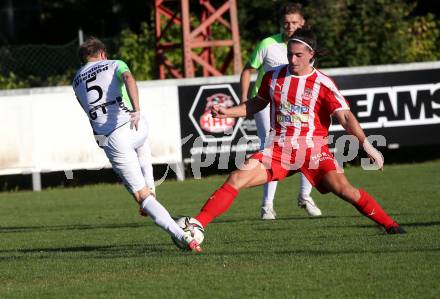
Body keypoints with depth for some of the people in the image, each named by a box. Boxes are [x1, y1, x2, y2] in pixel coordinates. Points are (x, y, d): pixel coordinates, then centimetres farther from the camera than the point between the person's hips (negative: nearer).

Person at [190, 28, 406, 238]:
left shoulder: (322, 84, -7)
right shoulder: (273, 77, 5)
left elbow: (345, 116, -12)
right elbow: (258, 103, 23)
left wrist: (366, 145, -22)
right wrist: (226, 112, 12)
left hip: (313, 148, -3)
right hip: (280, 148, 3)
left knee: (342, 189, -22)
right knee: (236, 179, -12)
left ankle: (390, 225, -9)